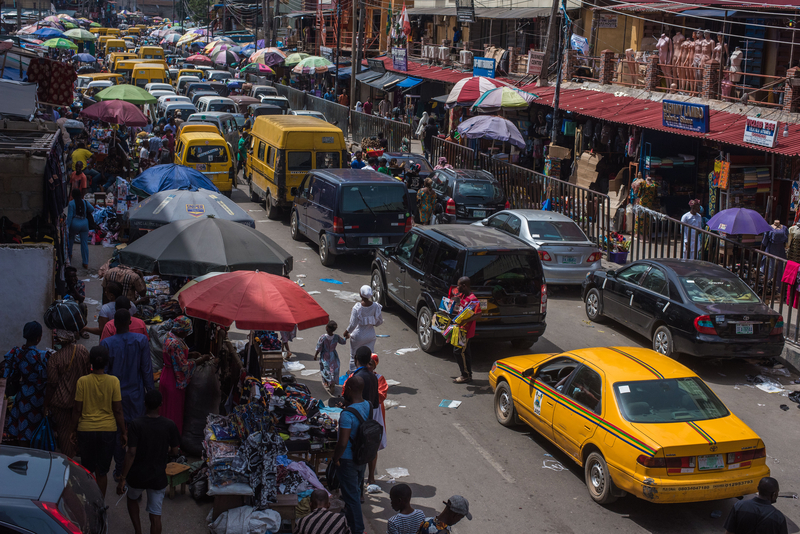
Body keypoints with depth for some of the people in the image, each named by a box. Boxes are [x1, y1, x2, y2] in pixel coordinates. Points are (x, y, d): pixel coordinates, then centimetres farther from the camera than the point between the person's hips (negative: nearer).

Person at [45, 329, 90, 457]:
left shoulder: (54, 359, -18)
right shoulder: (82, 350, -8)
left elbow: (51, 385, -14)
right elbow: (88, 371, 6)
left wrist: (46, 405, -3)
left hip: (61, 400, -3)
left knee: (64, 429, 9)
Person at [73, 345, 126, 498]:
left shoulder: (82, 381, -8)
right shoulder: (113, 381, -8)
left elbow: (77, 410, -4)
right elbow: (118, 411, -5)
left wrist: (74, 430, 9)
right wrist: (123, 432, 5)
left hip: (86, 430, 0)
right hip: (108, 430, 0)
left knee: (87, 470, 14)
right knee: (102, 471, 10)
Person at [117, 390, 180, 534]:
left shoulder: (135, 425, -16)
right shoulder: (169, 425, -10)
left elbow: (131, 453, -19)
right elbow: (175, 451, -2)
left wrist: (122, 478, -13)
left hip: (137, 476, 0)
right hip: (158, 478, 0)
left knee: (132, 498, 31)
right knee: (156, 515, 8)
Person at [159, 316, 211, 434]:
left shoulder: (170, 336, 2)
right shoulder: (175, 343, -29)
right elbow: (184, 365, -25)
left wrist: (190, 354, 4)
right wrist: (201, 360, -16)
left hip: (168, 375, 10)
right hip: (174, 381, -10)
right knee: (174, 411, 4)